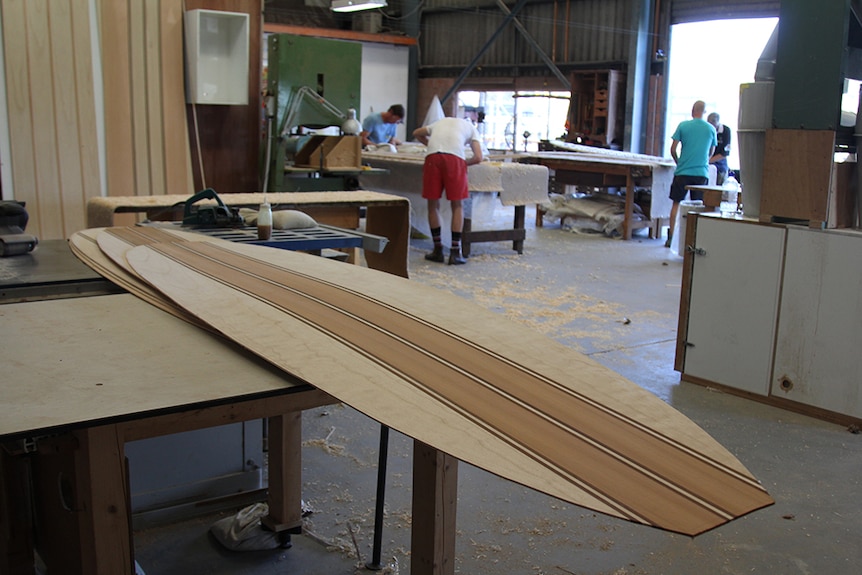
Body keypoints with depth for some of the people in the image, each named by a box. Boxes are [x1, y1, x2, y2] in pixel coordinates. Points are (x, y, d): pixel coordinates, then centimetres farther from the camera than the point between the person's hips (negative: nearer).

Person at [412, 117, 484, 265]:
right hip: (455, 158, -2)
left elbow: (416, 133, 45)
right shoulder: (471, 128, 26)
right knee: (458, 206, 9)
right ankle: (455, 253, 8)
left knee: (433, 205, 13)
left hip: (433, 157, 2)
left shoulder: (440, 122, 35)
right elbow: (478, 158, 14)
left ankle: (438, 250, 19)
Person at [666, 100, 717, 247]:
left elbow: (673, 149, -1)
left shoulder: (683, 125, -2)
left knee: (676, 204, 7)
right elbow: (711, 153, 15)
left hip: (683, 172, -1)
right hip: (702, 173, 1)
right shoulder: (711, 129, 4)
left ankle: (670, 238, 5)